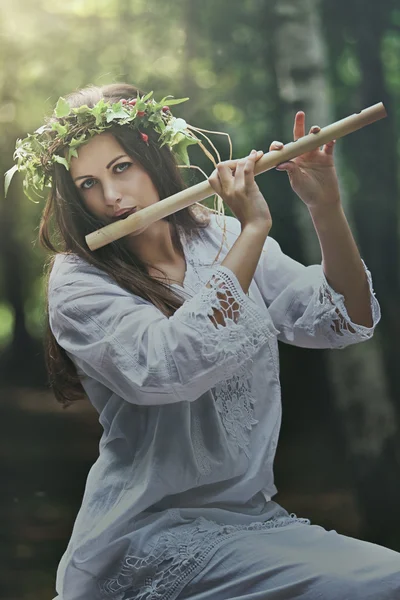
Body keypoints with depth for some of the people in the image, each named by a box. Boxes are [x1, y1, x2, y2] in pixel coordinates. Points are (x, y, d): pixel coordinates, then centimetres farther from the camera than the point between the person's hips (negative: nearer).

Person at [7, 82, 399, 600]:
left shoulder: (223, 240, 8)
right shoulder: (77, 283, -7)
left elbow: (348, 322, -1)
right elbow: (168, 369, -27)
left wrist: (326, 210, -16)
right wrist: (253, 231, -23)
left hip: (253, 514, 6)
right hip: (148, 534, -6)